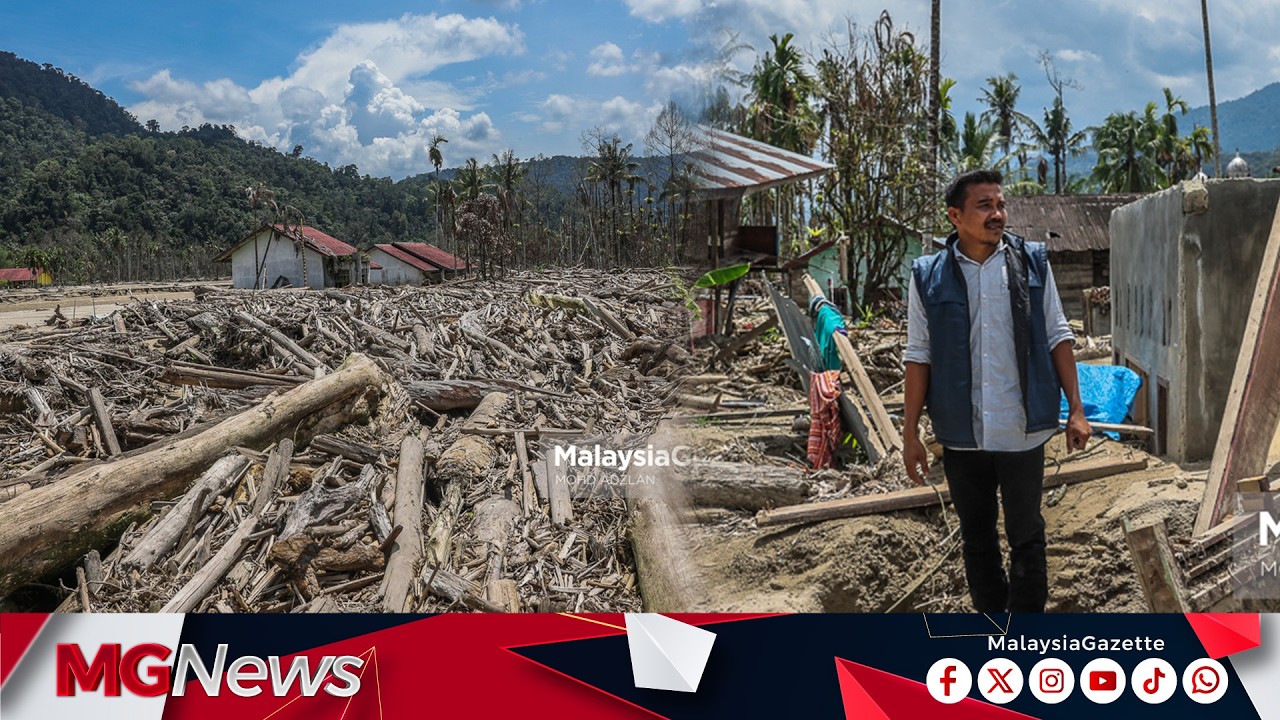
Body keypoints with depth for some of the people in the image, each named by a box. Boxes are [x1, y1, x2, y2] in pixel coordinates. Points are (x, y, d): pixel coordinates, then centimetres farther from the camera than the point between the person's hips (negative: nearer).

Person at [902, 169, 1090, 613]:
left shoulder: (1032, 263, 0)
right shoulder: (929, 277, -1)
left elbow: (1058, 338, 5)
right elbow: (919, 358, 1)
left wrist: (1076, 409, 0)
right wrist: (911, 433, 0)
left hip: (1023, 431, 0)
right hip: (962, 434, 1)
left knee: (1026, 537, 8)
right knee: (976, 538, 14)